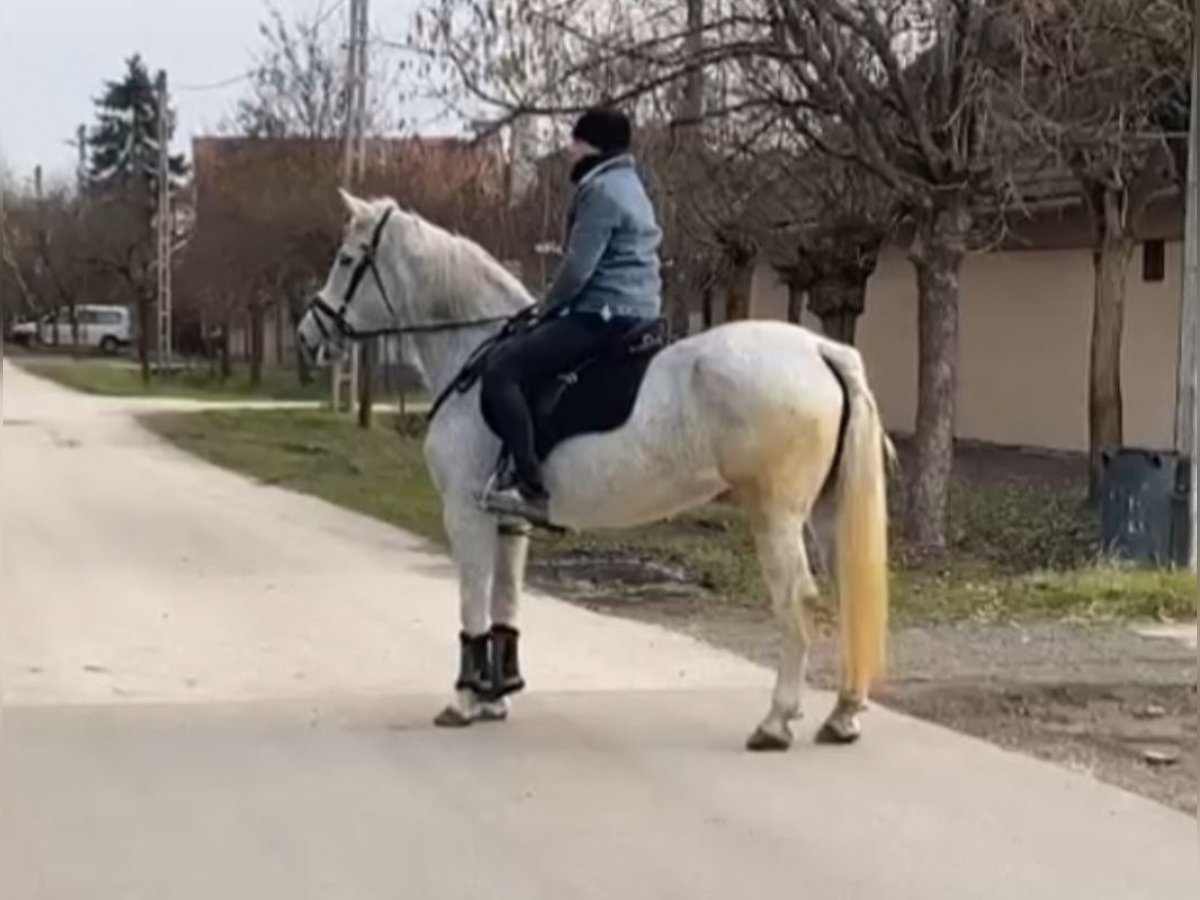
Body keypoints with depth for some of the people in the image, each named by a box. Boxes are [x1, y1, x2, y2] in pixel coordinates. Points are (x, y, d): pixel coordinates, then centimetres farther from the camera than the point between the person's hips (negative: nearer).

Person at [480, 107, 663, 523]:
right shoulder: (627, 185, 21)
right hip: (635, 313, 11)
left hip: (605, 314, -11)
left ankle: (532, 488, -26)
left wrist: (546, 308, -1)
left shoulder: (600, 190, -13)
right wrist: (554, 307, 20)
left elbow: (577, 269, -18)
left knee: (501, 368, -17)